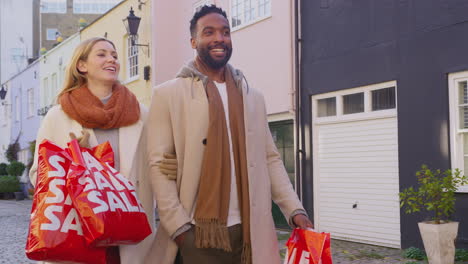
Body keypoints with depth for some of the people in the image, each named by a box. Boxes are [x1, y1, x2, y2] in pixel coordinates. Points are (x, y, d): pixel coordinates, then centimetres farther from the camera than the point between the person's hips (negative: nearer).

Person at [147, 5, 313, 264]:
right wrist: (178, 226, -13)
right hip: (197, 232, -3)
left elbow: (270, 159, 12)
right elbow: (158, 164, -4)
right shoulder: (168, 94, 2)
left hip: (249, 231, 4)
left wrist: (295, 209, -1)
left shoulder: (253, 97, 14)